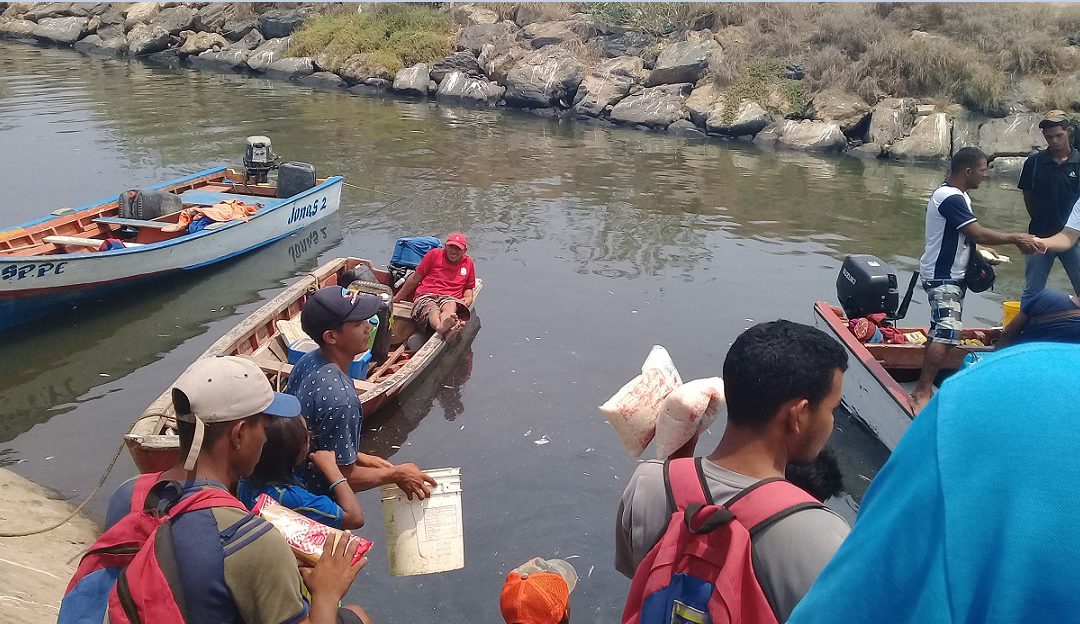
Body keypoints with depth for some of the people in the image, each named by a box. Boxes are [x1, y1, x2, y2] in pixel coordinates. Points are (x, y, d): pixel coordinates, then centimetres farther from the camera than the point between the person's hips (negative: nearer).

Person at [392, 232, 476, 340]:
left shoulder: (468, 263, 21)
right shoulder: (435, 254, 14)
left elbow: (468, 287, 33)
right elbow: (415, 278, 17)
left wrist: (468, 297, 7)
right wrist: (396, 299, 20)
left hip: (449, 298, 1)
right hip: (426, 296, -1)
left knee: (451, 306, -40)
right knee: (433, 311, -41)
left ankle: (444, 326, -74)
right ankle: (442, 328, -77)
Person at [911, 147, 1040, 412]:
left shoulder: (957, 196, 13)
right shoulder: (951, 198, -21)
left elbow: (971, 235, 17)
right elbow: (978, 234, -24)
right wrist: (1015, 238, -13)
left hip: (949, 275, 11)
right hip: (942, 278, -11)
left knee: (940, 332, 14)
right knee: (947, 333, -19)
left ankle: (924, 386, 21)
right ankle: (922, 393, -19)